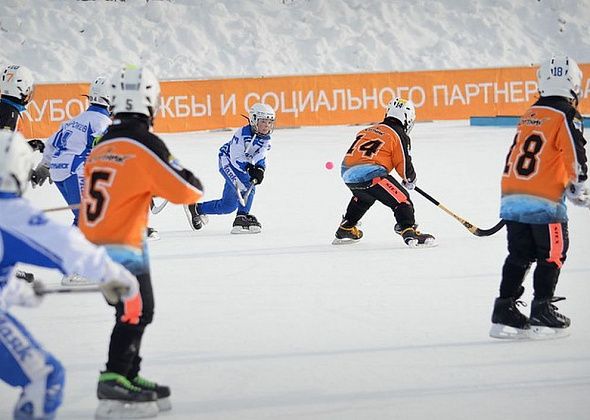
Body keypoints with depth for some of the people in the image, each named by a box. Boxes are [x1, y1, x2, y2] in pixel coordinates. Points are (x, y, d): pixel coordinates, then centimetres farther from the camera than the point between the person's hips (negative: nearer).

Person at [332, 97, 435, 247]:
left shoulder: (370, 130, 25)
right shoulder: (399, 135, 3)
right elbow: (404, 165, -1)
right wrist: (411, 180, 20)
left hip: (347, 172, 8)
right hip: (369, 175, -8)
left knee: (364, 196, 37)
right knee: (401, 198, -4)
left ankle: (345, 230, 46)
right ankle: (409, 232, -23)